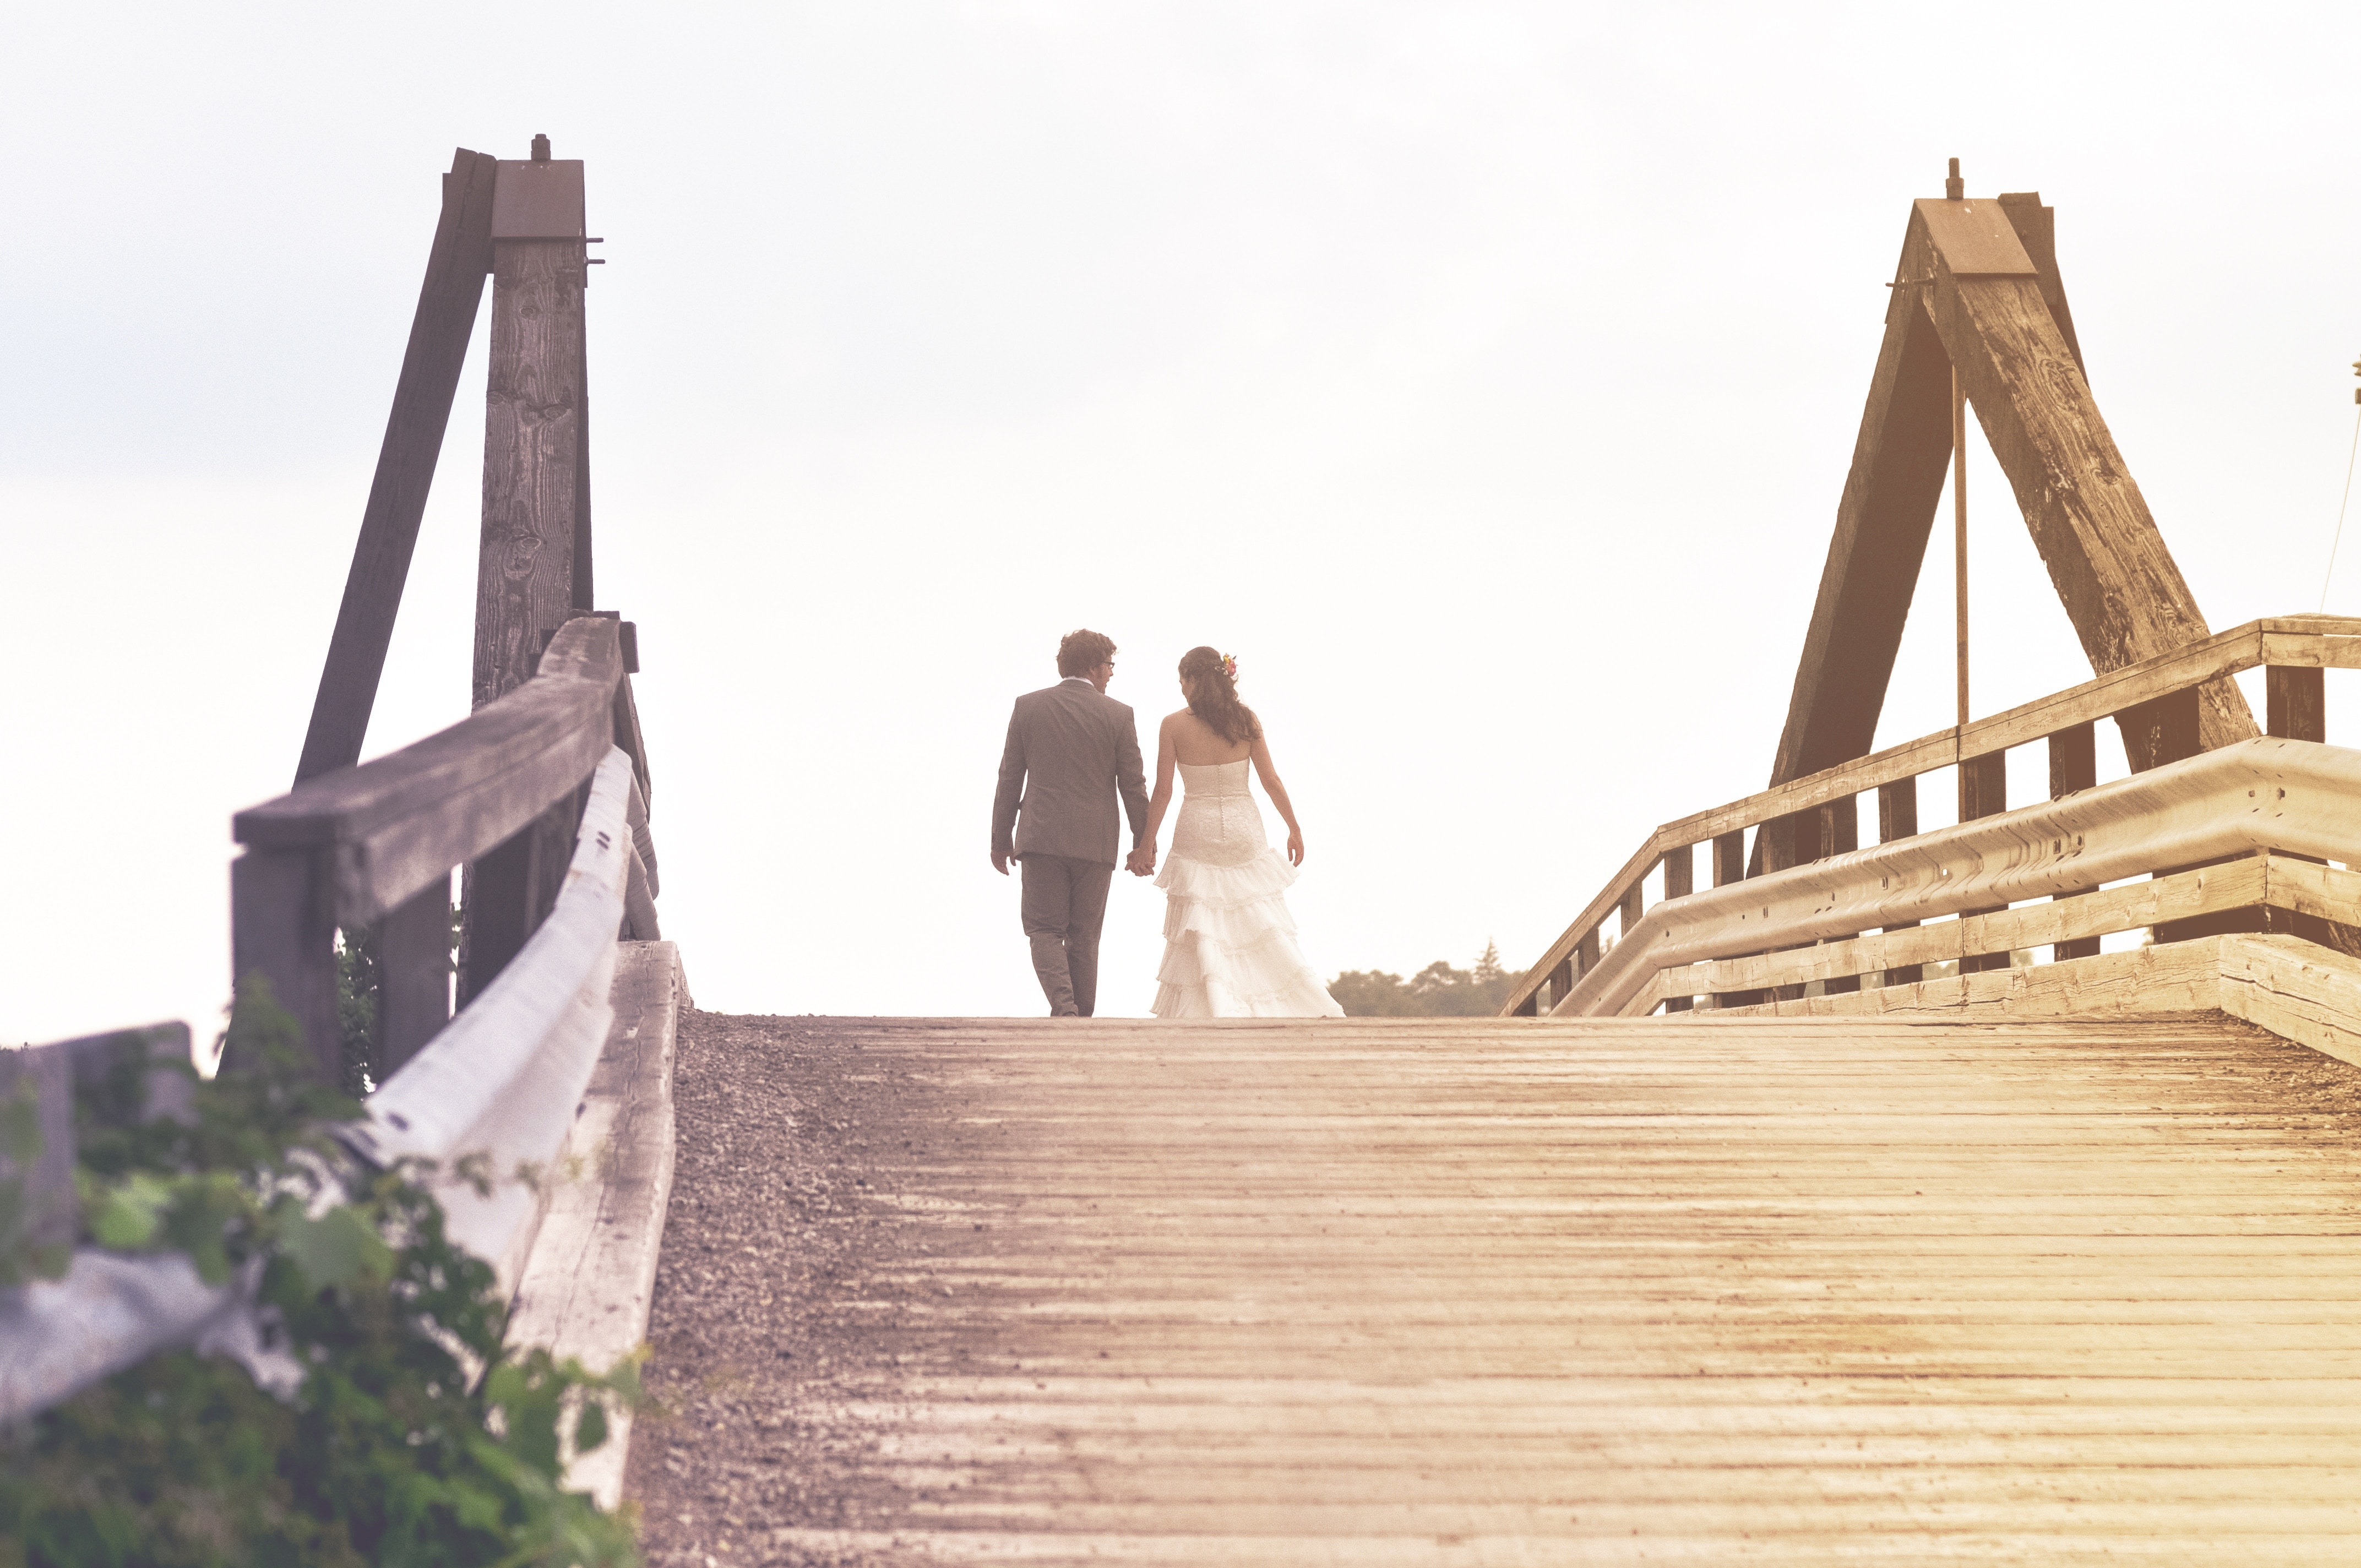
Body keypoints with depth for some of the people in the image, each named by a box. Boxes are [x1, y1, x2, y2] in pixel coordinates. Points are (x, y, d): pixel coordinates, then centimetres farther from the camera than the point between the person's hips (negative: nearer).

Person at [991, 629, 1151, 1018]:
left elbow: (1010, 778, 5)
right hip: (1095, 841, 0)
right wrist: (1144, 843, 12)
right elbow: (1133, 786, 0)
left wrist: (1001, 838, 12)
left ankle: (1064, 1007, -18)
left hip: (1041, 838, 0)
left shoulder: (1028, 706, 2)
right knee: (1084, 937, 11)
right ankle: (1080, 1018, 13)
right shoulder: (1118, 715, -2)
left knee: (1044, 929, 4)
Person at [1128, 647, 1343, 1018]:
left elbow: (1162, 793, -7)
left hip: (1198, 832, -2)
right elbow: (1271, 781, 0)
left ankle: (1215, 1007, -10)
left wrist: (1146, 845, 0)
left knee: (1201, 935, 2)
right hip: (1244, 830, 3)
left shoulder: (1174, 725, -8)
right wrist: (1294, 828, 11)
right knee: (1263, 927, 9)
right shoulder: (1247, 720, -3)